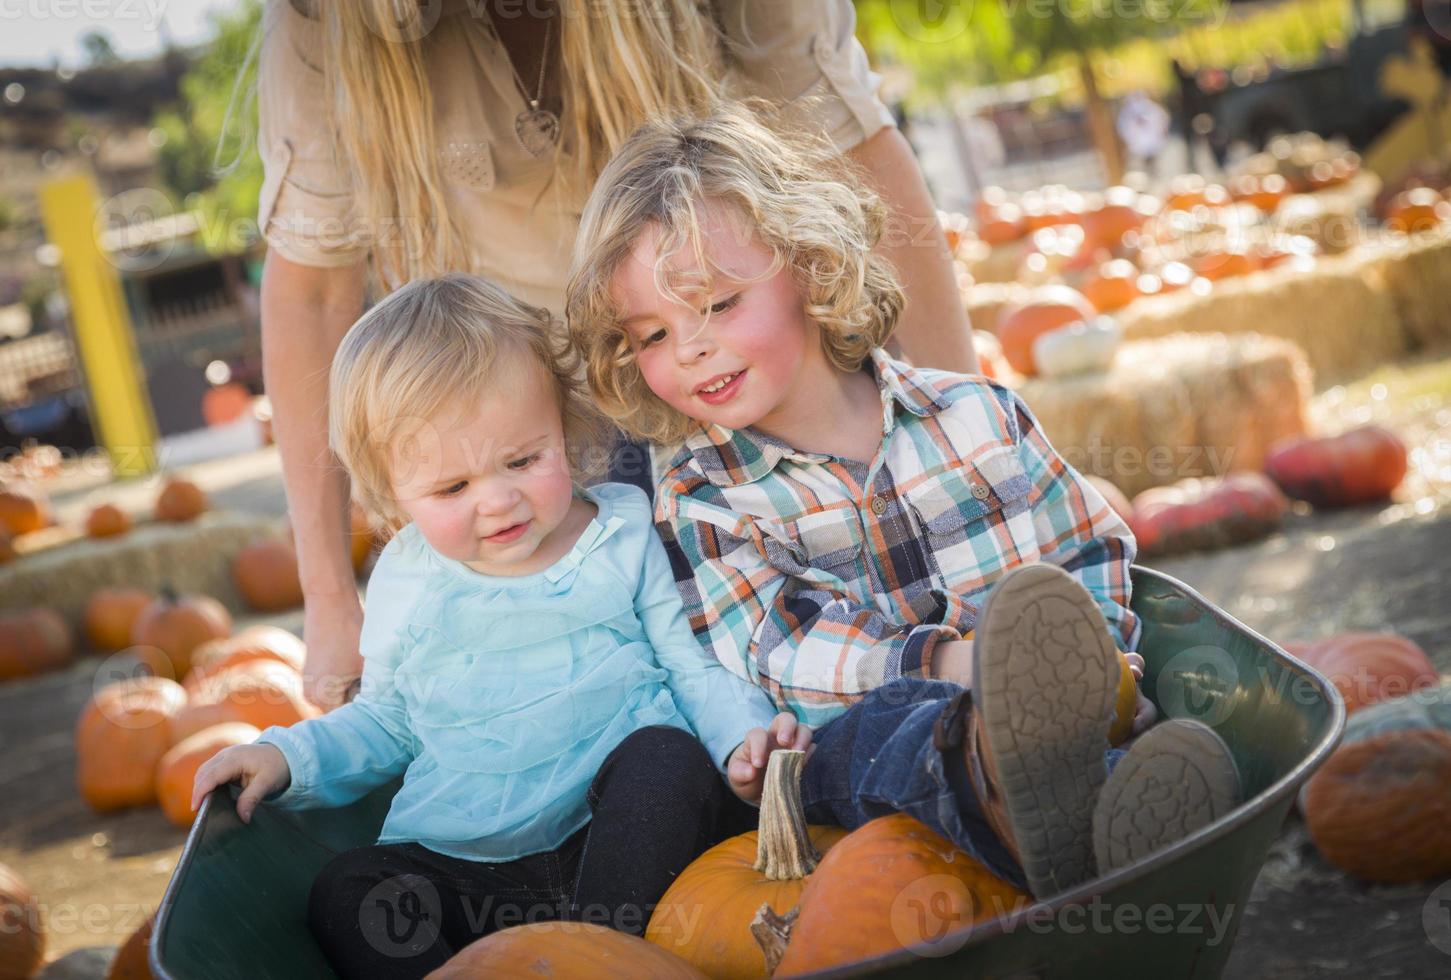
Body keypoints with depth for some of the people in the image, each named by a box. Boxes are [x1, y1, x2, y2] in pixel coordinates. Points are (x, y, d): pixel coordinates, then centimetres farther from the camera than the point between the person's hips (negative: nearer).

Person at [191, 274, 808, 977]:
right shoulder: (405, 584, 9)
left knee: (667, 755, -31)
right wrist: (289, 756, 7)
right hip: (468, 870, 2)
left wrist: (745, 736, -14)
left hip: (630, 837, -1)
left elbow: (695, 667, 7)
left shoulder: (623, 536, 4)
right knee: (348, 891, -22)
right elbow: (386, 720, 23)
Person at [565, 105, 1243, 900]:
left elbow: (1094, 549, 18)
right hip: (856, 758, -2)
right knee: (879, 728, -39)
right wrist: (942, 662, -30)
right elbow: (775, 655, -11)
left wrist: (1087, 652, -6)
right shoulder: (699, 503, 5)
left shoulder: (973, 414, 13)